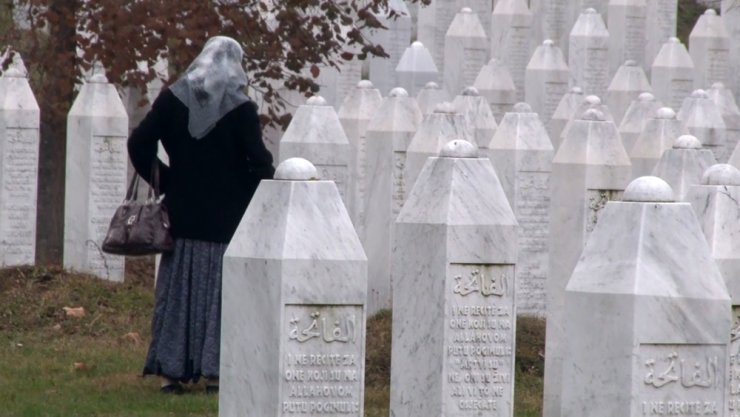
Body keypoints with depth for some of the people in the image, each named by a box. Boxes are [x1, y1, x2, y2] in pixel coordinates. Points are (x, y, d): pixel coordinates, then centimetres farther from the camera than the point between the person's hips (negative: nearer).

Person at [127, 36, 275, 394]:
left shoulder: (172, 99, 1)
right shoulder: (241, 109, -8)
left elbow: (139, 145, -3)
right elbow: (260, 164, -12)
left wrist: (165, 183, 6)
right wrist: (246, 198, 3)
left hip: (182, 216, 3)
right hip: (226, 220, -3)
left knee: (177, 292, 9)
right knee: (220, 295, 3)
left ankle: (170, 371, 7)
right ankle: (214, 373, 0)